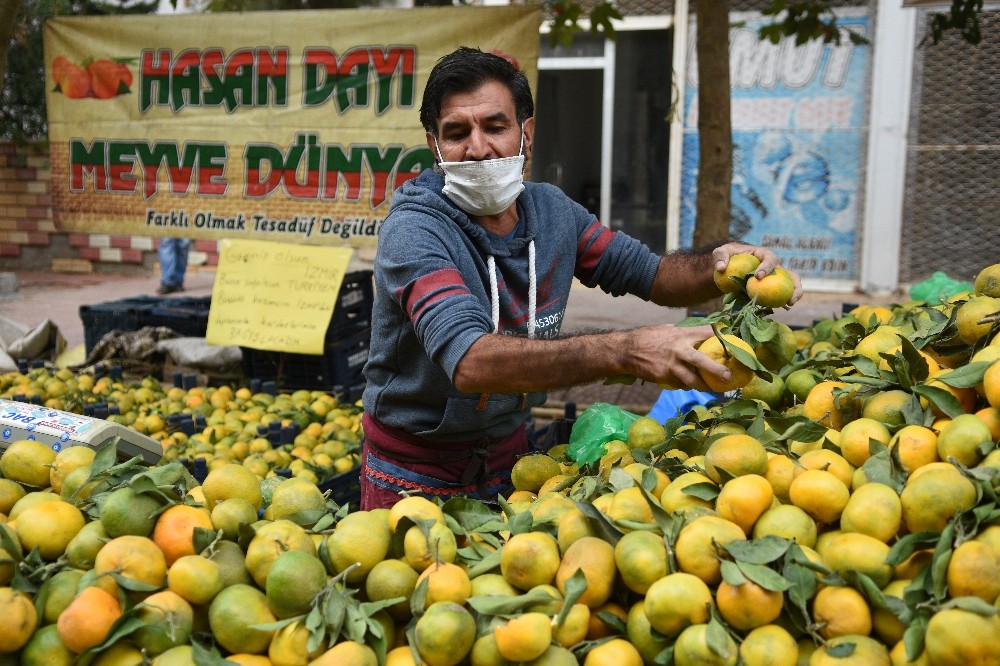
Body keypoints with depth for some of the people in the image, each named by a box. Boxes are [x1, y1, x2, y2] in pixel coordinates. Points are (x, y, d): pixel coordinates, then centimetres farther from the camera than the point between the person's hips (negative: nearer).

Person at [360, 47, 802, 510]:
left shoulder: (552, 211, -3)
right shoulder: (413, 231, -24)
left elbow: (653, 275, 6)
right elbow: (470, 362, -39)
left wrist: (717, 265, -17)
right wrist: (625, 352, -48)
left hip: (509, 456, 5)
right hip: (417, 473, -5)